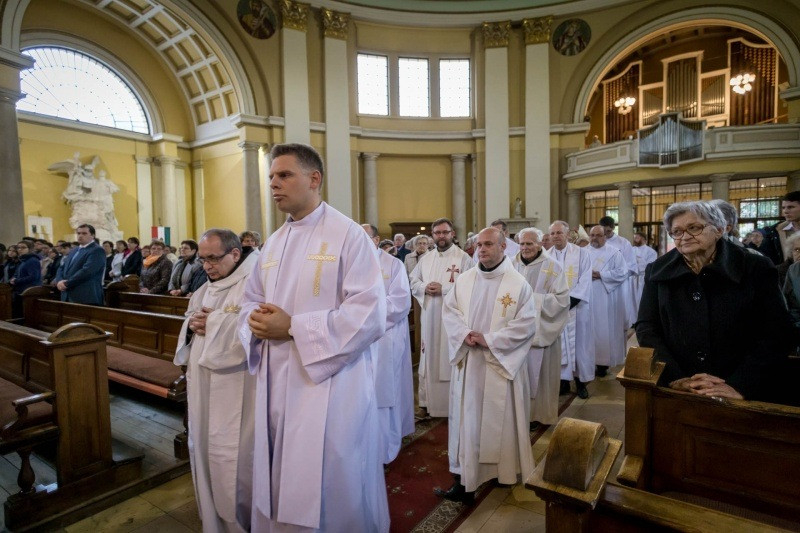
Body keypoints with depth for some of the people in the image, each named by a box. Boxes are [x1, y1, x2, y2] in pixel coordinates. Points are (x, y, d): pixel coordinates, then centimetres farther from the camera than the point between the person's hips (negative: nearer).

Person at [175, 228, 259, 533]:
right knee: (204, 449, 20)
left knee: (231, 457, 2)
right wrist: (192, 324, -5)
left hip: (234, 391, -9)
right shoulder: (205, 290, 14)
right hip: (203, 388, 9)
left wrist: (212, 321, -18)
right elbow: (189, 328, 19)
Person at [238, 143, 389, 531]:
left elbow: (370, 314, -20)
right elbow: (250, 300, 18)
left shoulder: (348, 235, -12)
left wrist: (293, 327, -20)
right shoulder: (273, 244, 11)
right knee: (277, 488, 22)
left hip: (329, 386, -6)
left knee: (330, 493, 10)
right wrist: (255, 321, -6)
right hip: (276, 384, 7)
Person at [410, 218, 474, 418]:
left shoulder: (463, 258, -4)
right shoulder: (425, 258, 13)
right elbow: (412, 281, 13)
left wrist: (443, 289, -18)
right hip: (430, 317, 5)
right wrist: (425, 287, -8)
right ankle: (426, 401, 24)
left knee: (451, 360, 2)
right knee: (429, 358, 11)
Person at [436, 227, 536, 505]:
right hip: (467, 361, 4)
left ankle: (505, 470, 32)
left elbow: (527, 324, -12)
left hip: (502, 363, -3)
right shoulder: (464, 279, 4)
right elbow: (449, 311, 5)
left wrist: (489, 339, -17)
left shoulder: (518, 283, -8)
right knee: (467, 417, 9)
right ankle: (464, 480, 21)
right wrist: (465, 334, -13)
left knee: (500, 417, 10)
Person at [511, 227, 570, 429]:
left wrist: (533, 298, -17)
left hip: (540, 329, -3)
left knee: (537, 371, 5)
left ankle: (537, 413, 22)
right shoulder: (513, 264, 4)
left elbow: (562, 298, -9)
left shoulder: (552, 267, -5)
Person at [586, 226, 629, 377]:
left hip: (606, 299, -3)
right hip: (587, 298, 3)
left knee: (605, 329, 1)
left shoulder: (614, 252, -1)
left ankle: (604, 362, 11)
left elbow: (622, 273, -9)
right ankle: (590, 360, 15)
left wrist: (600, 275, -14)